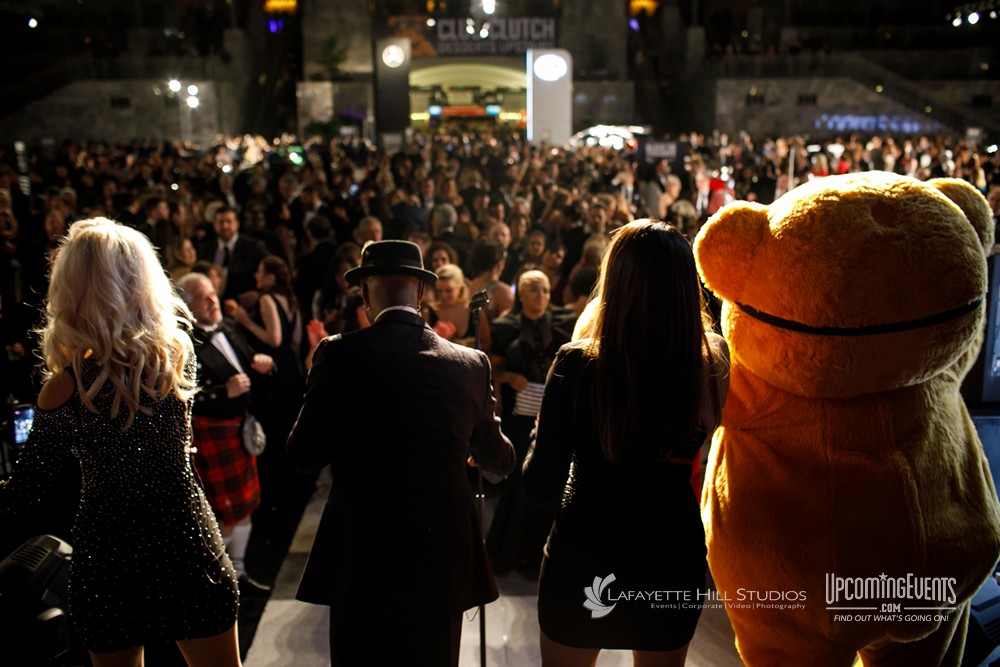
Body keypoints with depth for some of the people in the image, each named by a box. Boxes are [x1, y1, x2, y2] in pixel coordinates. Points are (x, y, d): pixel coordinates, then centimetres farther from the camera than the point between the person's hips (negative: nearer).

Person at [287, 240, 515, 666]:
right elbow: (498, 463, 9)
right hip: (443, 559, 2)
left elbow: (304, 456, -7)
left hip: (360, 555, -2)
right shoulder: (471, 364, -2)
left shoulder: (339, 355, -10)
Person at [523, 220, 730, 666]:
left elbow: (541, 486, -16)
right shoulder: (712, 364, -15)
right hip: (673, 560, 2)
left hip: (582, 561, -2)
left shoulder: (577, 364, -22)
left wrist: (543, 432, 1)